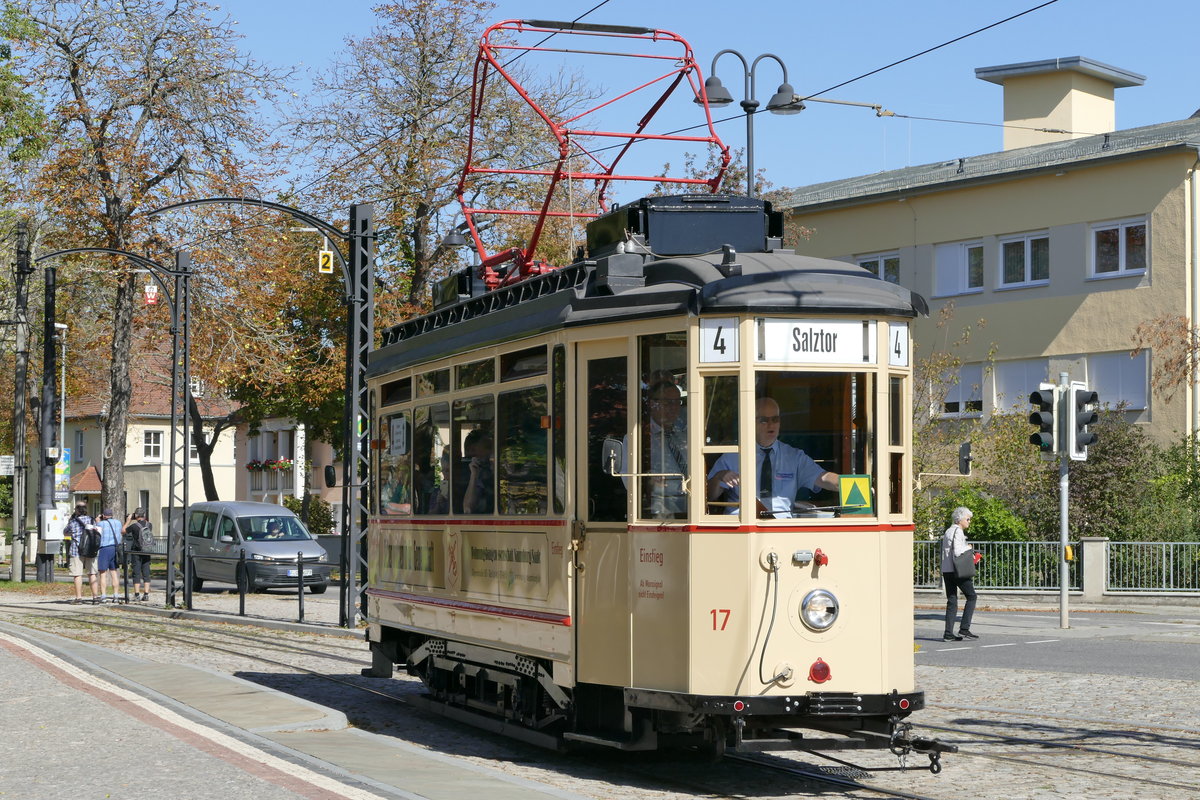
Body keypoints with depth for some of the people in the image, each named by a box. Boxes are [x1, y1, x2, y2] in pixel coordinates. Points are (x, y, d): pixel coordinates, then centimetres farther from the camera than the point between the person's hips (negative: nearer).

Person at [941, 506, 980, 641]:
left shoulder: (948, 531, 19)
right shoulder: (958, 531, -10)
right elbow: (957, 552, -20)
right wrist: (968, 548, -1)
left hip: (946, 570, 9)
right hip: (957, 570, -9)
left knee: (952, 601, 7)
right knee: (971, 596, 2)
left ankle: (948, 633, 2)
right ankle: (964, 629, -4)